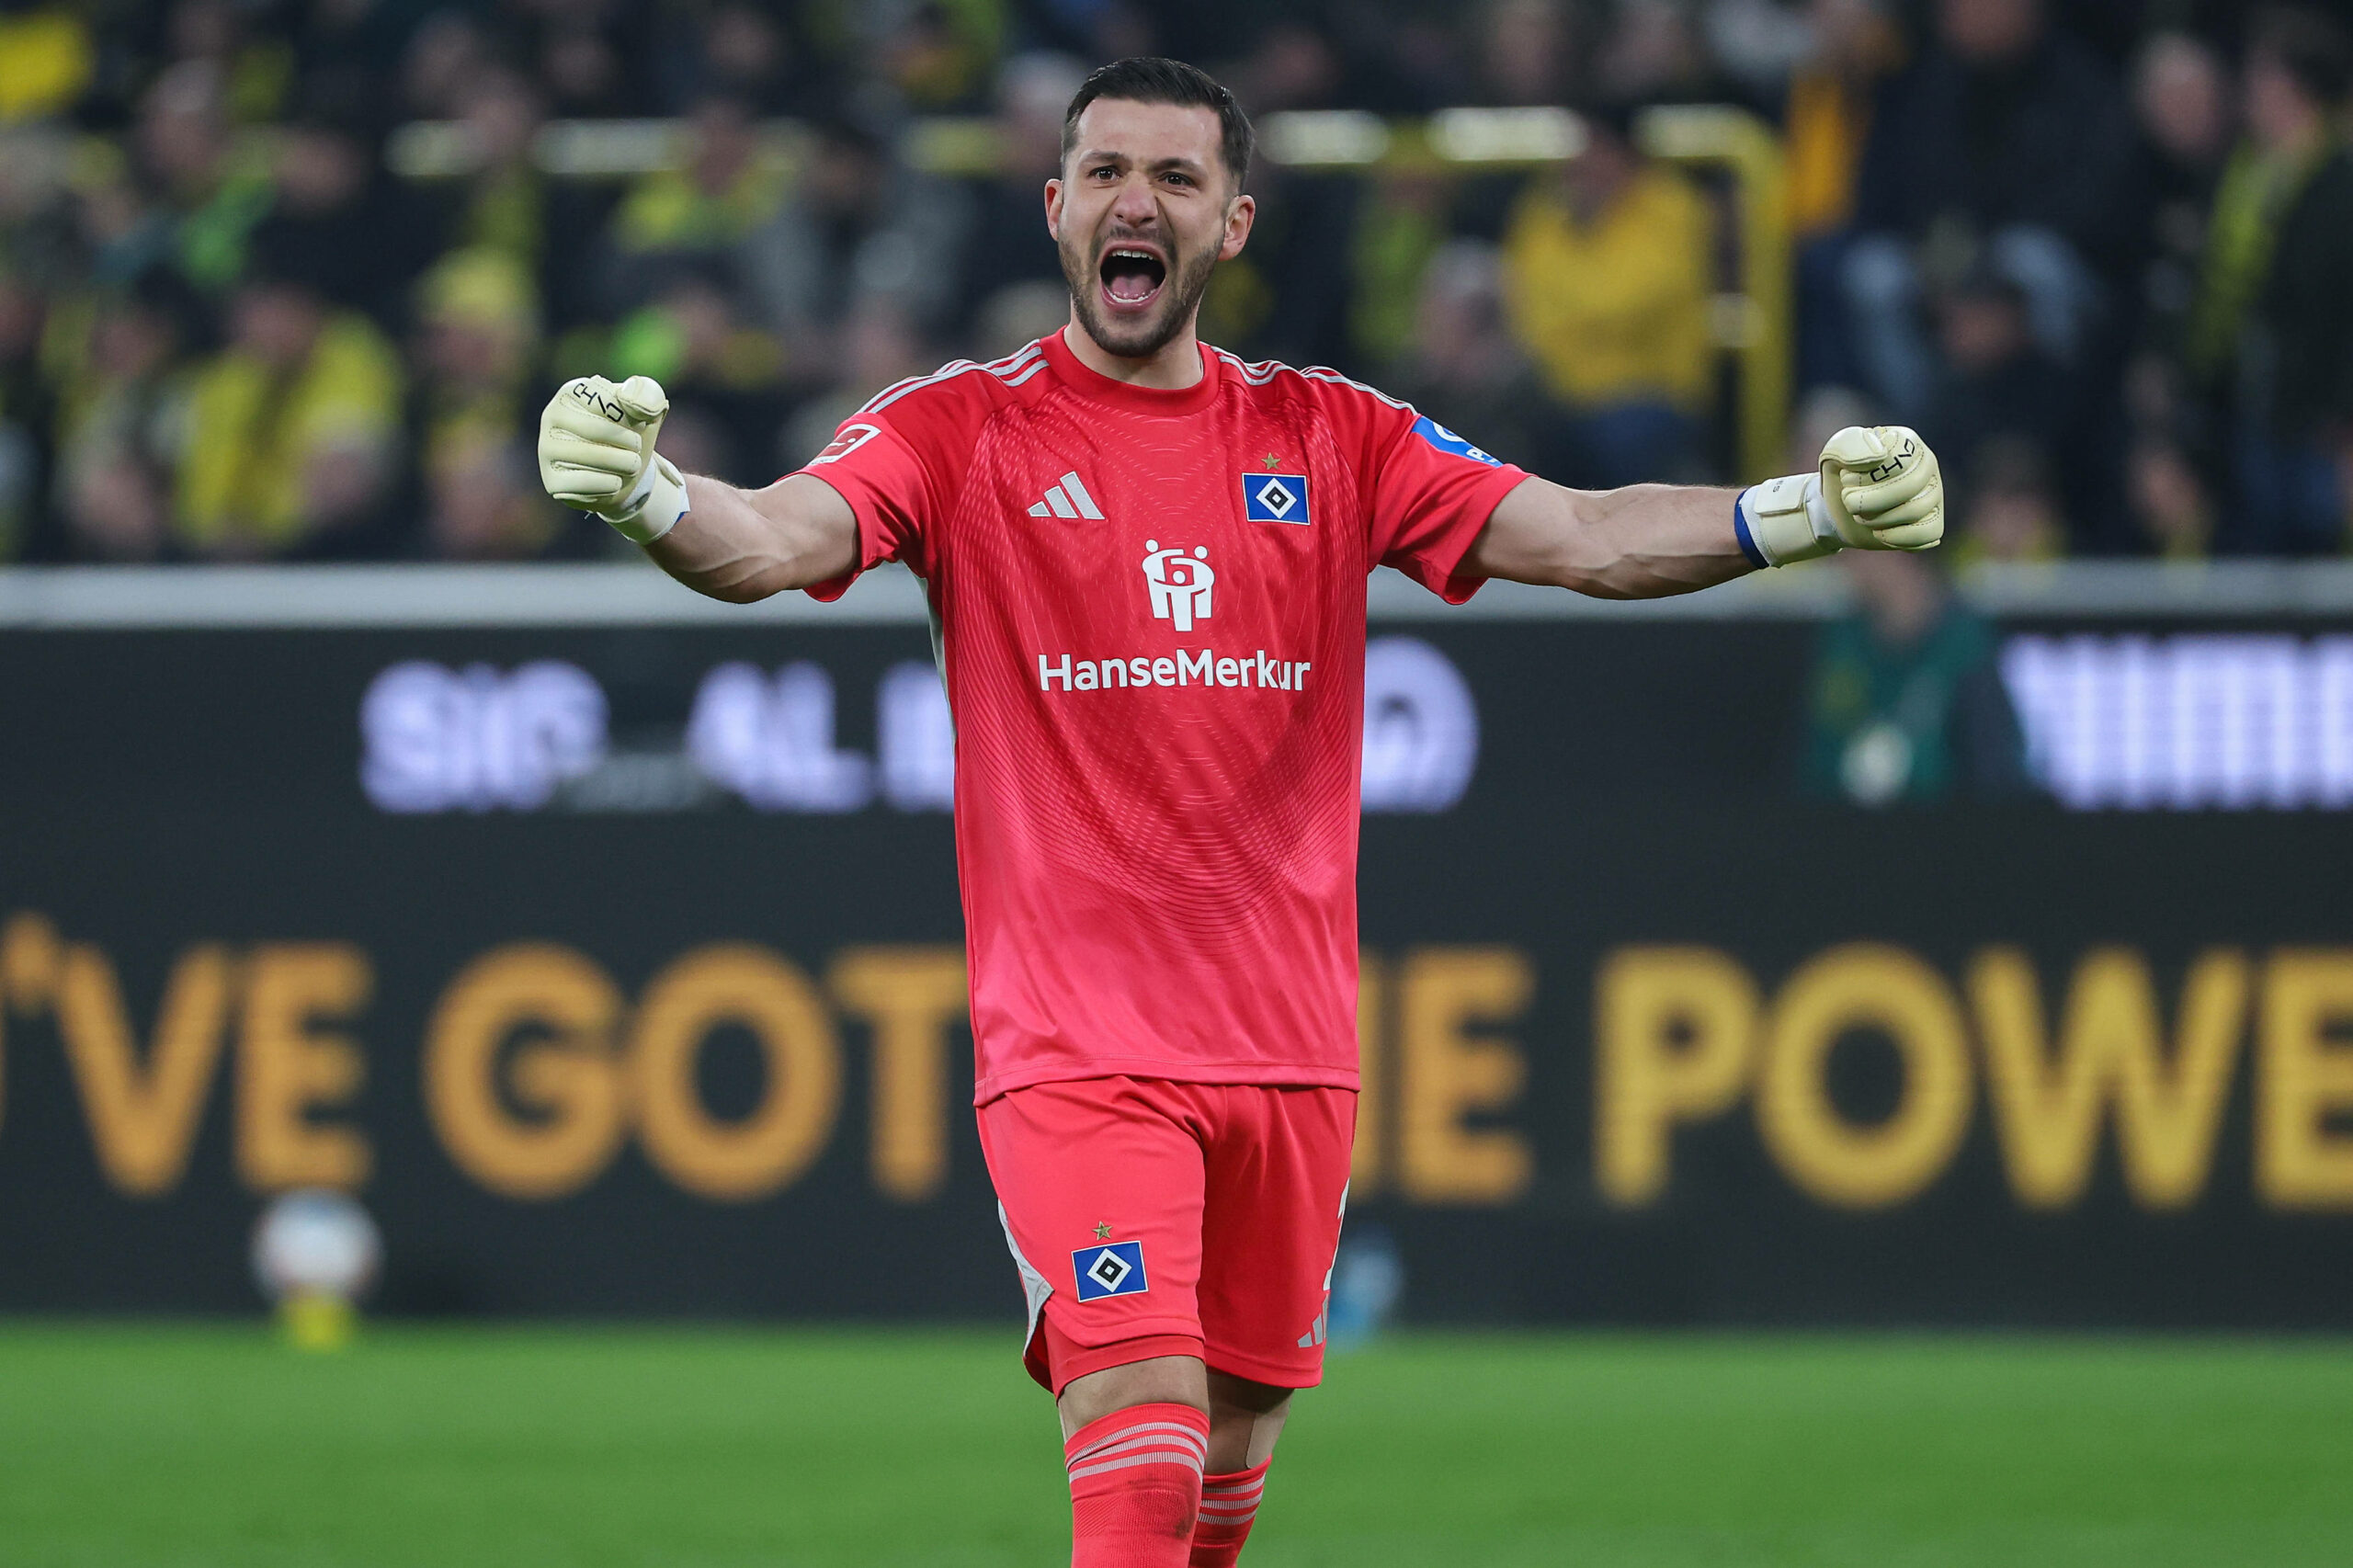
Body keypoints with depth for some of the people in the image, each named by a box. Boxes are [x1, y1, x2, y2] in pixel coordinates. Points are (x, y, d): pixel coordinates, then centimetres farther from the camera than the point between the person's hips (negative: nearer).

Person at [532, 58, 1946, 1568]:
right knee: (1140, 1432, -20)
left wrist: (1809, 512, -17)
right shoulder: (964, 432, -2)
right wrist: (645, 492, -41)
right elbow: (769, 542, -17)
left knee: (1235, 1442, 12)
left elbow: (1582, 538, -1)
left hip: (1289, 1041, 4)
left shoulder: (1330, 437, 8)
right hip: (1075, 1038, -4)